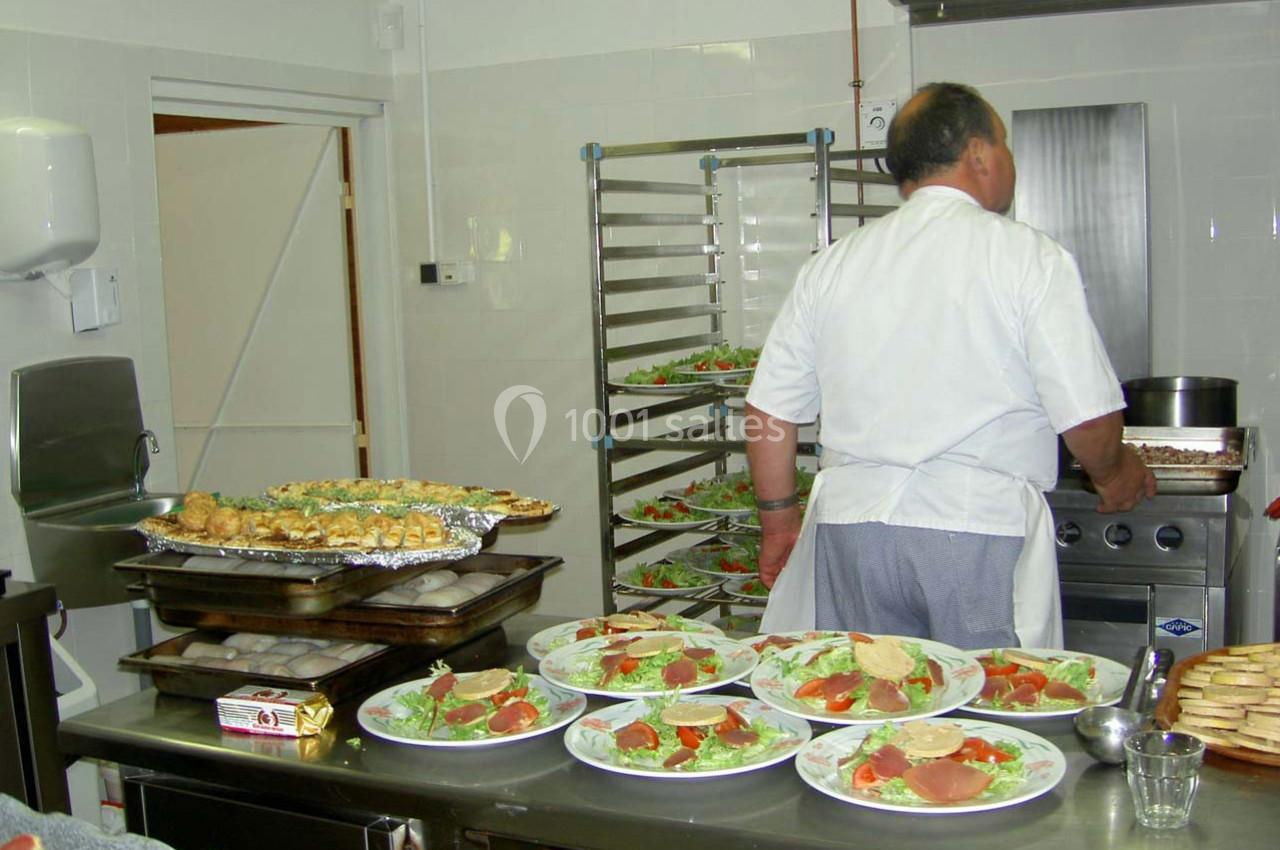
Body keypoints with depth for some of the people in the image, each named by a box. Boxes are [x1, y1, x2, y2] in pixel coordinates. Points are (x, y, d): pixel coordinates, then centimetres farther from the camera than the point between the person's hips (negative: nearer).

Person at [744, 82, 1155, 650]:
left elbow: (769, 413, 10)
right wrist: (1113, 475, 18)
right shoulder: (1029, 257, -3)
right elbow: (1090, 418, -4)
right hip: (981, 526, -3)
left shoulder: (832, 265, 8)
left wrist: (779, 518, 22)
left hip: (851, 520, 4)